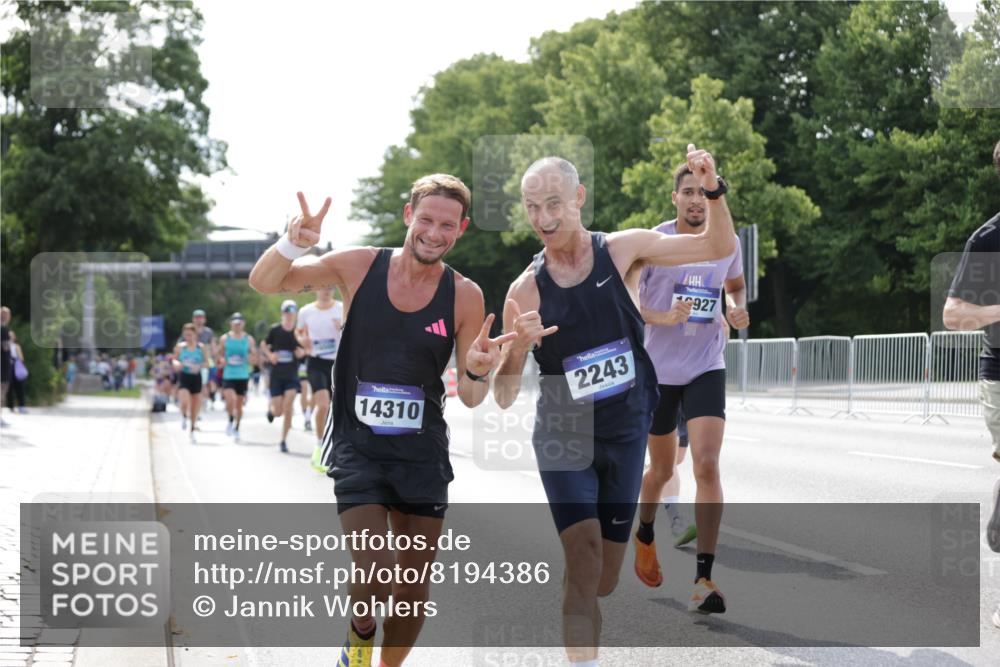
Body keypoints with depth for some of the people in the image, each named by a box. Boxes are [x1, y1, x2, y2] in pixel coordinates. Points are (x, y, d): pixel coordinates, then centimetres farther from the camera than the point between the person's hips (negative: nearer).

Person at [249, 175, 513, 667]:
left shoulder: (465, 297, -5)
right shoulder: (359, 267, -7)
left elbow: (470, 398, 0)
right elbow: (263, 283, -5)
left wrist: (477, 372, -23)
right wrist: (295, 243, -25)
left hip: (423, 454, 2)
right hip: (357, 447, -2)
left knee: (415, 590, 9)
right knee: (376, 579, -16)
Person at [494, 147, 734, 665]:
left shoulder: (622, 251, -7)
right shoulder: (526, 291, -10)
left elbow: (717, 248, -1)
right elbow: (504, 397, -8)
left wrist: (713, 190, -18)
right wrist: (517, 348, -28)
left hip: (626, 435, 2)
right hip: (563, 440, -2)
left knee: (603, 581, 9)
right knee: (585, 559, -22)